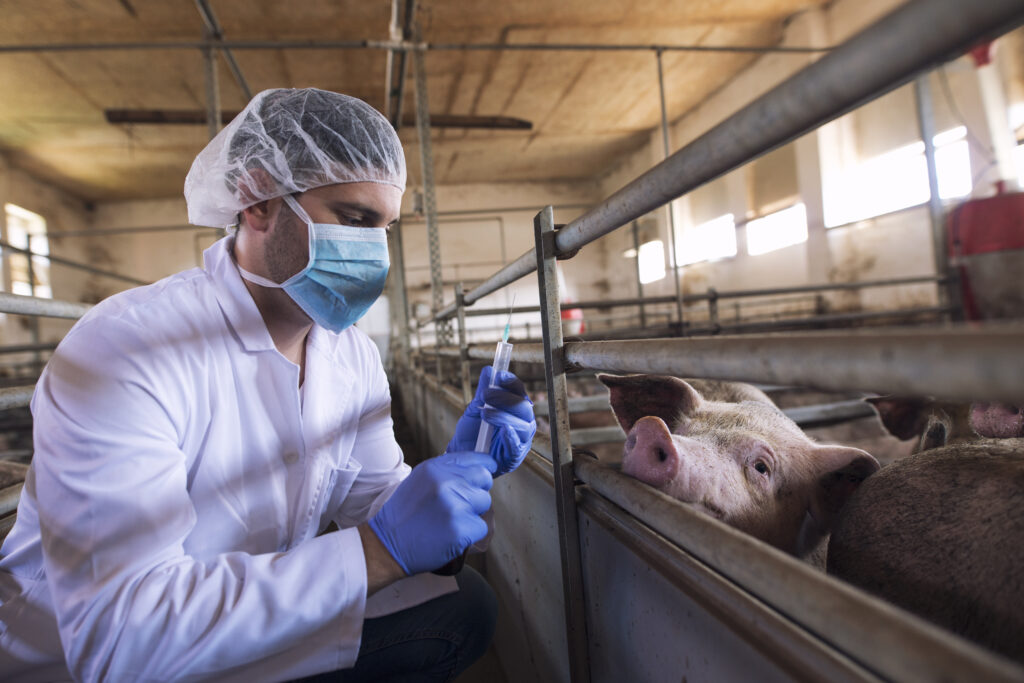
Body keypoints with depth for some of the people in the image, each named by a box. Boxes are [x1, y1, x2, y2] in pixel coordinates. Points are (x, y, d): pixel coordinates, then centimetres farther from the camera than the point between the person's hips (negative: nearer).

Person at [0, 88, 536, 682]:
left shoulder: (355, 355, -3)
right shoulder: (122, 349, -27)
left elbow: (370, 501, 2)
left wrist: (455, 468, -18)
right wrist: (379, 550, -39)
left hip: (272, 625, 6)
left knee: (464, 606, -5)